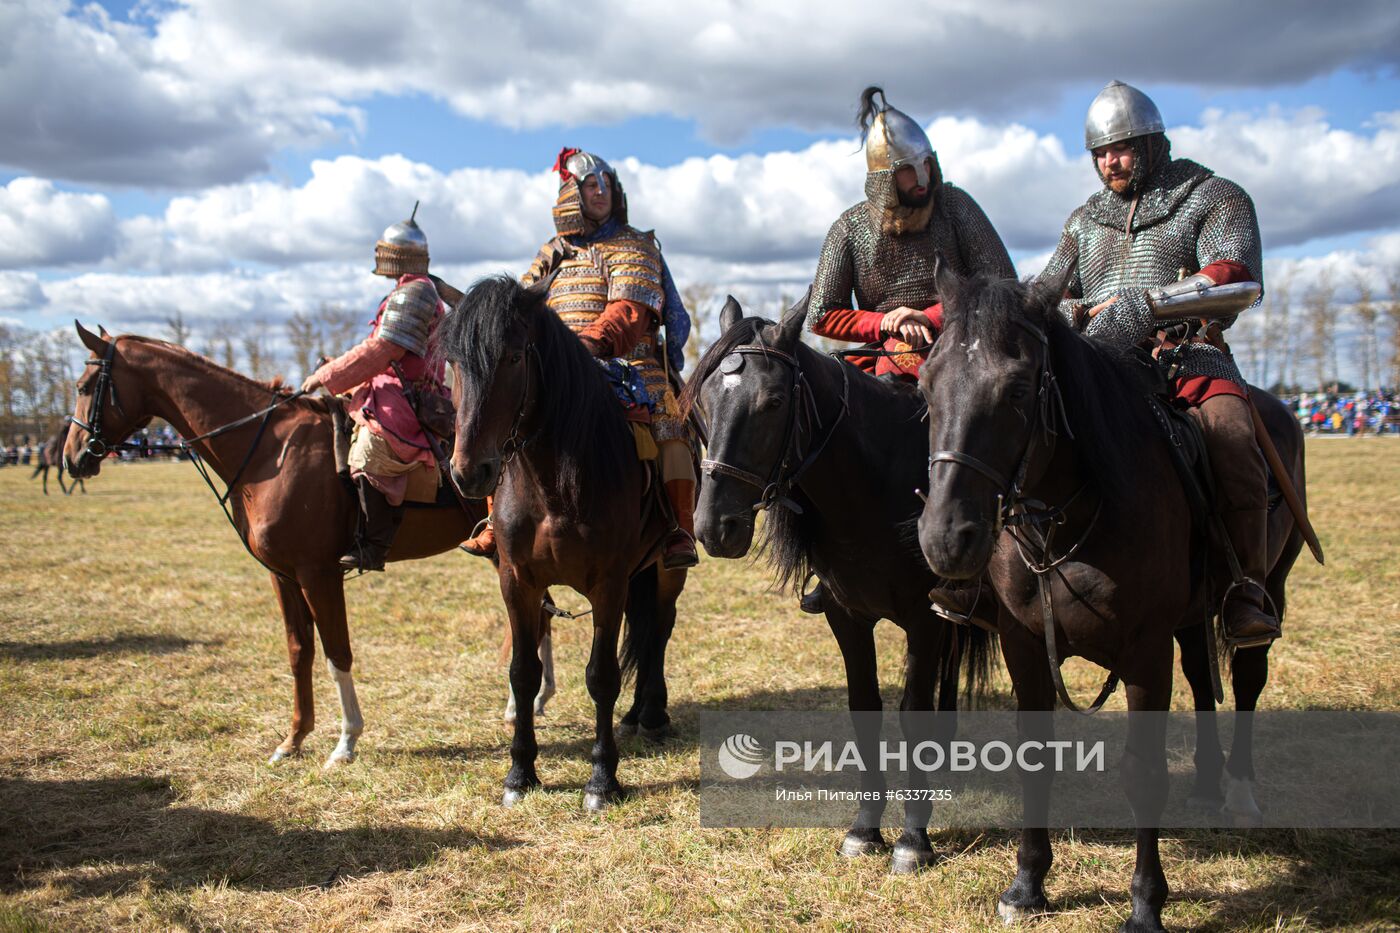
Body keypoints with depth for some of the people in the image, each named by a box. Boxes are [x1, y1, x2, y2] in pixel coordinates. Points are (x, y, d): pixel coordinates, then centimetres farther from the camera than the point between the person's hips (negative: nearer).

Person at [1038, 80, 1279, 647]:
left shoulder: (1214, 198, 10)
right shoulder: (1085, 220, 25)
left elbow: (1237, 274, -8)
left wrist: (1145, 304, -22)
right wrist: (1065, 311, -6)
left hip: (1189, 351, -4)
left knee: (1229, 434, -34)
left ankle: (1247, 591, -27)